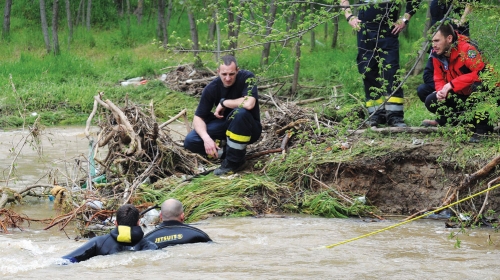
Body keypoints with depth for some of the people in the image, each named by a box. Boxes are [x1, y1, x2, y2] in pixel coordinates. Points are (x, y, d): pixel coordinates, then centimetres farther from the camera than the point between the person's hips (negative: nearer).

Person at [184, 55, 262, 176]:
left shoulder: (246, 78, -22)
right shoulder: (211, 88, -12)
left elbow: (249, 104, -39)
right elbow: (198, 117, -11)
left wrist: (223, 103, -23)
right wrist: (206, 138, -30)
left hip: (249, 128, -4)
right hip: (225, 126, 4)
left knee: (240, 112, -38)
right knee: (190, 141, -16)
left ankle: (234, 161, -20)